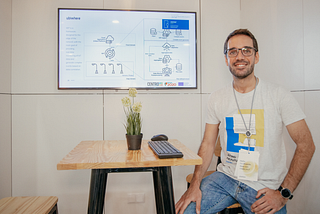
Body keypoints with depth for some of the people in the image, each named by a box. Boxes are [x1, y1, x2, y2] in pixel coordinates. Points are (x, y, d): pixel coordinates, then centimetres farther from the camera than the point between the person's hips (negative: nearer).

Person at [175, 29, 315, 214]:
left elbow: (306, 145, -5)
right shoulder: (217, 98, 2)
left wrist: (284, 193, -12)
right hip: (225, 177, 1)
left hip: (265, 187, -1)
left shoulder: (279, 96, -7)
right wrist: (195, 185, -9)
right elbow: (208, 144, 4)